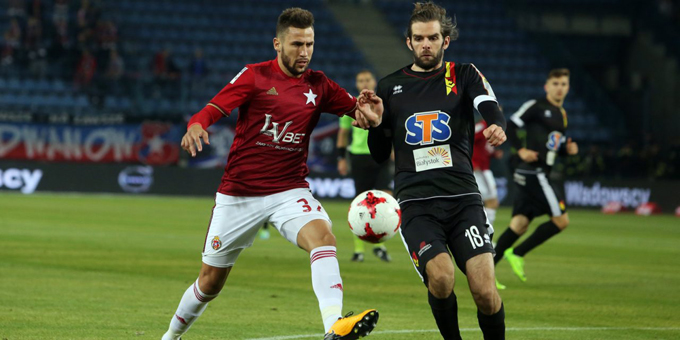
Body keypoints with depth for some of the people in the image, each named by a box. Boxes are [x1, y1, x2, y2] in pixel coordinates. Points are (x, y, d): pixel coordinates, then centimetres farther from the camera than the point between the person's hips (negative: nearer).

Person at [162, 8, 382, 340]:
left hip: (290, 190, 1)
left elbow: (360, 109, 6)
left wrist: (370, 115, -19)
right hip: (239, 193, -1)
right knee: (211, 281, 8)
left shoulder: (319, 85, 4)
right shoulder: (255, 76, -4)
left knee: (322, 235, -30)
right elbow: (212, 110, -13)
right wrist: (196, 125, -36)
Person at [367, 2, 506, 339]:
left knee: (484, 290, -15)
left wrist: (497, 126, -36)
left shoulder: (464, 76, 8)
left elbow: (490, 107, -13)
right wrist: (375, 122, -2)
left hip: (462, 197, 0)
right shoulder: (389, 87, 13)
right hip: (416, 203, 0)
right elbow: (379, 154, 18)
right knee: (440, 277, -24)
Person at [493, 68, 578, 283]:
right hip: (532, 171, -9)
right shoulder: (535, 106, -6)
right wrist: (520, 150, -20)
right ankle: (517, 254, -5)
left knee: (520, 223, 4)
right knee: (561, 219, -10)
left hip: (540, 174, 9)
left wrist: (568, 149, 7)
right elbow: (511, 126, -9)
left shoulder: (562, 115, 21)